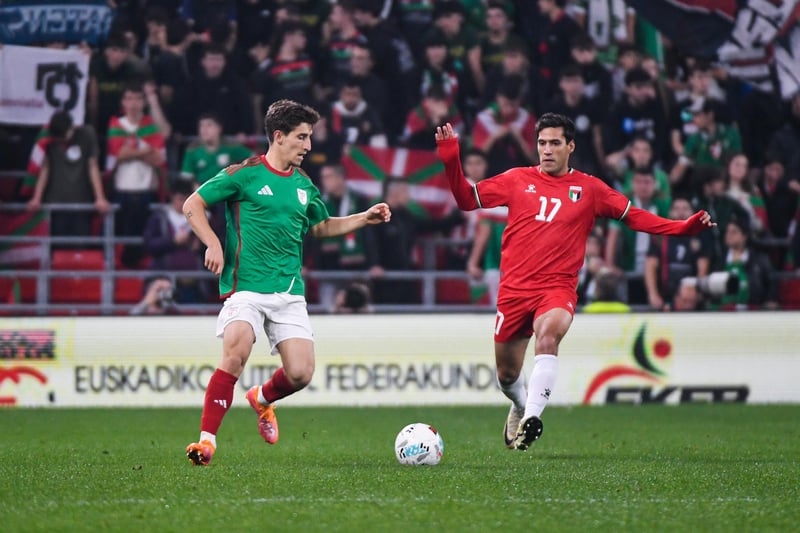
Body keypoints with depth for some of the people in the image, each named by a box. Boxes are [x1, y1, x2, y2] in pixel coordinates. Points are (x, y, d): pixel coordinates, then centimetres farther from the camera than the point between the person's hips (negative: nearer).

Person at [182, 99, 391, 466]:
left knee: (300, 373, -6)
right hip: (246, 286, -5)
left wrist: (365, 218, 20)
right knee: (235, 354, -27)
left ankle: (262, 399, 29)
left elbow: (320, 226, 31)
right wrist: (213, 244, -13)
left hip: (289, 291, 5)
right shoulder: (245, 174, -3)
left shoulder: (303, 185, 15)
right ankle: (207, 440, -19)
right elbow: (192, 205, 0)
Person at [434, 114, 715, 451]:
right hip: (514, 287, 2)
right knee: (507, 375, 9)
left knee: (547, 337, -35)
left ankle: (531, 418, -41)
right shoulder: (518, 180, 8)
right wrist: (450, 160, -3)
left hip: (557, 287, -2)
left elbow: (634, 217, 10)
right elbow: (467, 199, 10)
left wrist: (684, 228, 0)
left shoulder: (588, 189, 7)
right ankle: (521, 406, 44)